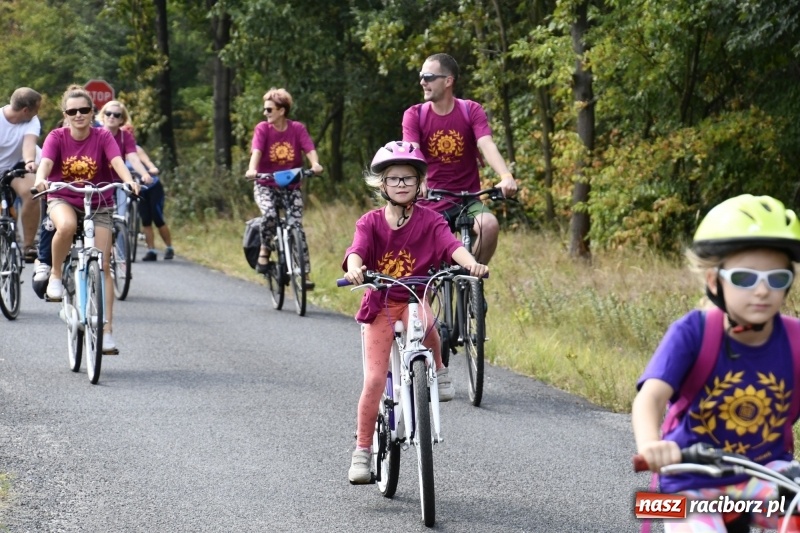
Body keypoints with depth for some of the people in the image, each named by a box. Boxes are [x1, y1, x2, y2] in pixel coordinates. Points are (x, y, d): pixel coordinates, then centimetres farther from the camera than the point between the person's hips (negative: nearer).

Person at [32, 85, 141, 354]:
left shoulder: (103, 137, -8)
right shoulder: (57, 137, -9)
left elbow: (117, 161, -23)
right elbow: (46, 161, -25)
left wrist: (129, 181, -44)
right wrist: (40, 179, -48)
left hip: (98, 205, 1)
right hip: (63, 200, -1)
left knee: (102, 266, -5)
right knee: (66, 227, -39)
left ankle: (106, 330, -1)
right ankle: (55, 276, -14)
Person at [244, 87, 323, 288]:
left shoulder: (297, 129, -4)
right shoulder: (262, 128, -6)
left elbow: (309, 148, -16)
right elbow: (256, 151, -20)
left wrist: (315, 164, -38)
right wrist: (252, 169, -41)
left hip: (291, 186, 1)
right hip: (266, 185, -1)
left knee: (297, 226, -10)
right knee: (270, 214, -31)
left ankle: (305, 273, -6)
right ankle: (264, 251, -7)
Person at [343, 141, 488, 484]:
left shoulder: (429, 221, -3)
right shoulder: (371, 223, -2)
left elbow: (451, 245, -20)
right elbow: (357, 250, -19)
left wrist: (471, 263, -41)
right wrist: (354, 270, -43)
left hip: (415, 298, 0)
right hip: (379, 304, 0)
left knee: (423, 322, -38)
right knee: (374, 379, -7)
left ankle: (438, 370, -8)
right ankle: (362, 450, 6)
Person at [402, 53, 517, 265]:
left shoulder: (472, 111, -2)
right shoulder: (414, 115, -3)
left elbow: (487, 146, -17)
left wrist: (506, 176, -38)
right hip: (430, 205, 1)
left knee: (489, 225, -30)